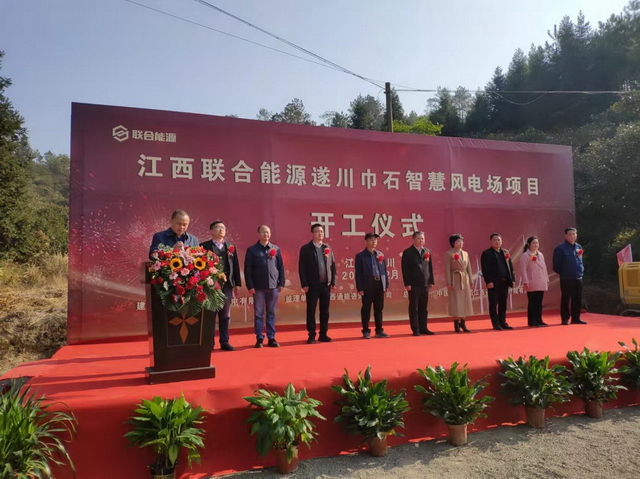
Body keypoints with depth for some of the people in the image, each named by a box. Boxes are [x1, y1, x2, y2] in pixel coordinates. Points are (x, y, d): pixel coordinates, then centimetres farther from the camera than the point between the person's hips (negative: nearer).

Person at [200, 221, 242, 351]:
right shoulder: (204, 246, 0)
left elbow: (235, 266, 9)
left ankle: (224, 342, 17)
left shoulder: (231, 247, 12)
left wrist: (237, 284, 4)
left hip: (227, 284, 4)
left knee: (225, 315, 10)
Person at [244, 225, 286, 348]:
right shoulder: (252, 250, 1)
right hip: (258, 287, -2)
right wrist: (250, 286, -9)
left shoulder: (276, 249, 9)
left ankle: (271, 338, 14)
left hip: (273, 286, 2)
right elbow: (247, 269, -2)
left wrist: (281, 283, 2)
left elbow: (281, 267, 9)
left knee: (271, 313, 7)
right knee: (259, 314, 3)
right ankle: (259, 339, 10)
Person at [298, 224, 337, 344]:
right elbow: (302, 268, -6)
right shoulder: (305, 249, -2)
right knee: (311, 311, 2)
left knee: (325, 311, 8)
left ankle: (323, 334, 17)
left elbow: (333, 266, 10)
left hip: (326, 284, 4)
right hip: (312, 285, -4)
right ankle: (312, 335, 10)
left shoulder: (328, 248, 10)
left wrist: (333, 282, 3)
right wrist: (304, 284, -12)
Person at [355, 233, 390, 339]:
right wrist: (360, 288, -11)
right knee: (366, 309, 2)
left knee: (379, 309, 10)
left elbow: (384, 270, 12)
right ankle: (366, 331, 10)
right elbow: (358, 273, -6)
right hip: (367, 286, -4)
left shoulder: (380, 254, 12)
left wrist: (386, 284, 5)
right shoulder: (360, 256, -2)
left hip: (379, 284, 5)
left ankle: (379, 331, 18)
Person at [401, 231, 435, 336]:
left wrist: (431, 281, 7)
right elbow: (405, 269, -8)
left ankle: (423, 328, 17)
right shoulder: (408, 252, -3)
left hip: (425, 284, 5)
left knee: (423, 307, 10)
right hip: (414, 284, -5)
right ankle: (415, 330, 6)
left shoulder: (427, 251, 12)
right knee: (414, 308, 1)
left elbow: (430, 267, 12)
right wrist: (407, 283, -13)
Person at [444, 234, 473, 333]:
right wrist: (449, 282, -14)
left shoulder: (465, 253, 12)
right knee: (456, 302, -4)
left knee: (466, 301, 6)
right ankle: (456, 325, 4)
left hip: (465, 279, 6)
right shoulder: (448, 254, -5)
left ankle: (463, 324, 16)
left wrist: (471, 281, 10)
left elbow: (469, 268, 14)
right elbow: (447, 269, -9)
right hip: (455, 279, -6)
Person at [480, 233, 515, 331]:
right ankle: (496, 324, 5)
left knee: (503, 304, 11)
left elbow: (510, 267, 15)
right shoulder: (486, 253, -3)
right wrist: (488, 281, -16)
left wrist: (512, 279, 6)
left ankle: (503, 322, 18)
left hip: (505, 282, 6)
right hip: (494, 283, -5)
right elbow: (485, 269, -9)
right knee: (493, 304, 0)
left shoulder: (505, 252, 15)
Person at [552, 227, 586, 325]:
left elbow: (580, 261, 22)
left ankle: (576, 318, 19)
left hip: (578, 278, 6)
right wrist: (562, 273, -5)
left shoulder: (578, 247, 10)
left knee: (577, 299, 10)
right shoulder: (560, 248, -9)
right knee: (565, 299, -1)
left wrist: (581, 270, 10)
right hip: (566, 279, -6)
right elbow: (556, 265, -8)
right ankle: (565, 319, 6)